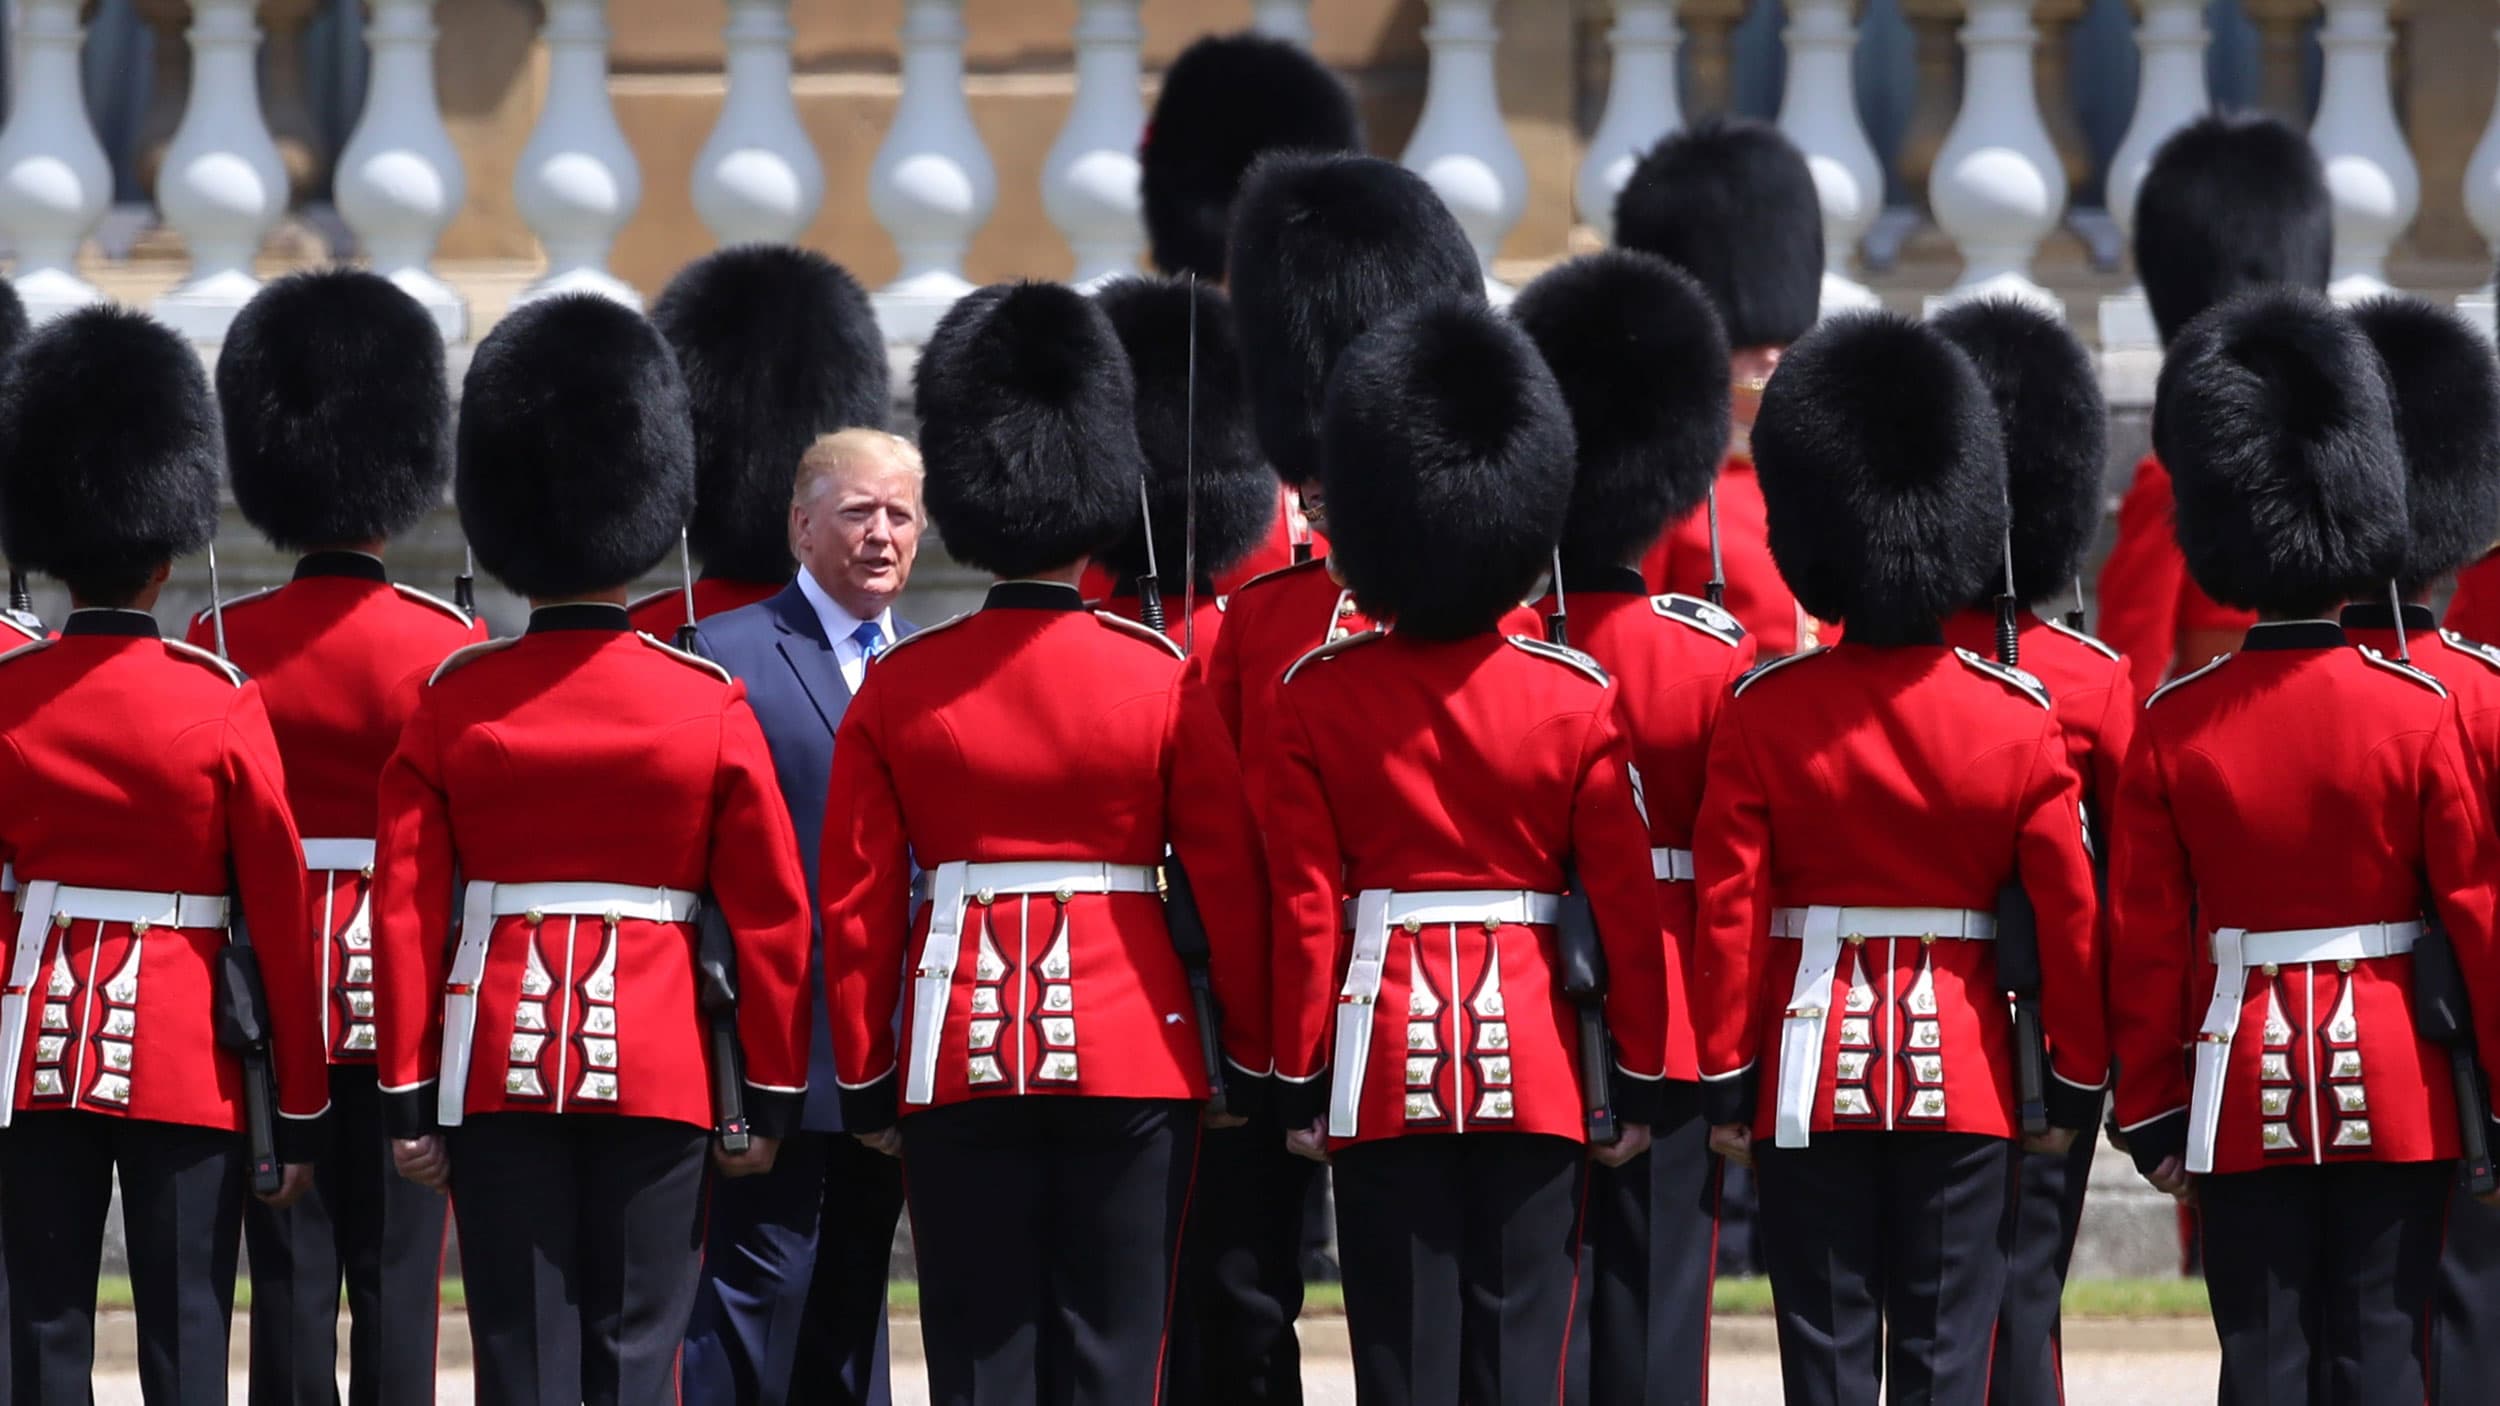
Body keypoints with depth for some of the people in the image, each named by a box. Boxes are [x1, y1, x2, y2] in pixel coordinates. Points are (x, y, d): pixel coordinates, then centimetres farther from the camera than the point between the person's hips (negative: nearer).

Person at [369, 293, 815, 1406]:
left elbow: (407, 914, 0)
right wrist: (772, 1095, 9)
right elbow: (772, 916, 1)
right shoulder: (710, 707, -1)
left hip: (498, 1065, 1)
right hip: (657, 1068, 0)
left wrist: (409, 1100, 4)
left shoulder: (449, 702, 0)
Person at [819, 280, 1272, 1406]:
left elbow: (857, 907, 2)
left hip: (961, 1059, 1)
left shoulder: (900, 689, 0)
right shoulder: (1160, 681, -3)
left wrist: (866, 1082, 10)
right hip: (1130, 1055, -1)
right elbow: (1232, 888, -1)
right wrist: (1254, 1062, 9)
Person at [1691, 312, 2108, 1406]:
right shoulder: (2018, 719, -4)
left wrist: (1726, 1079, 2)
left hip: (1813, 1069, 0)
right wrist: (2079, 1084, 7)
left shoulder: (1764, 714, -5)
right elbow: (2071, 916, -2)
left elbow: (1728, 910, -5)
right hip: (1962, 1071, 0)